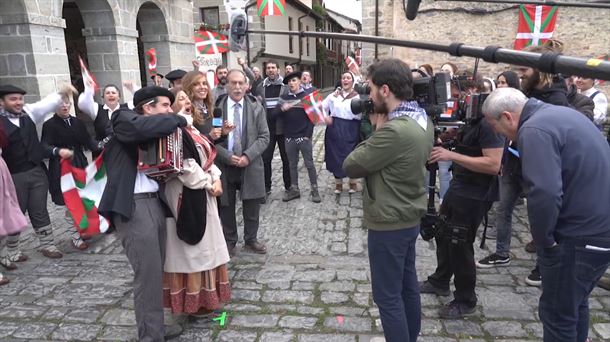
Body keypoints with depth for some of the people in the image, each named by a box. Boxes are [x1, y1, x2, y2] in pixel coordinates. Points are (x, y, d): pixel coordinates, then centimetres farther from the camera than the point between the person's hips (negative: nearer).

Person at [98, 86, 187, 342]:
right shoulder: (124, 119, -5)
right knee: (147, 273, -3)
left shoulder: (159, 129, 18)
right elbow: (145, 127, -26)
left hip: (155, 202, 8)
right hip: (133, 206, -8)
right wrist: (178, 120, -12)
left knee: (156, 270, 14)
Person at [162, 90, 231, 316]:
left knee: (204, 245, 17)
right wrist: (209, 184, -11)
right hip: (187, 195, -10)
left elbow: (207, 156, 12)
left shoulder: (190, 129, 13)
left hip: (201, 193, 10)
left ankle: (204, 294, 31)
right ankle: (193, 300, 15)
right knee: (191, 248, 1)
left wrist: (216, 178, -4)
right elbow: (185, 166, -23)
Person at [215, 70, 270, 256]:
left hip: (250, 165, 1)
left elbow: (264, 137, -1)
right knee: (226, 205, 10)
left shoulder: (256, 107, 1)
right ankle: (229, 241, 29)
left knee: (252, 204, 9)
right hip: (224, 165, -1)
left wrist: (248, 156, -14)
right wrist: (228, 157, -15)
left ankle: (251, 239, 30)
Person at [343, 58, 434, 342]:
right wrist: (381, 129, -2)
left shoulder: (395, 130, -28)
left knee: (388, 296, 6)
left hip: (389, 223, -10)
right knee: (408, 287, 22)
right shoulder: (422, 120, 3)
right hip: (410, 217, 10)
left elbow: (351, 166, -20)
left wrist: (376, 130, -9)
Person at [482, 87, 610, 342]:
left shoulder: (534, 130, -19)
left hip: (580, 237, -10)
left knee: (557, 314, 6)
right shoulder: (559, 113, 12)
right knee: (575, 303, 25)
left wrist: (543, 239, -15)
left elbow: (544, 193, -32)